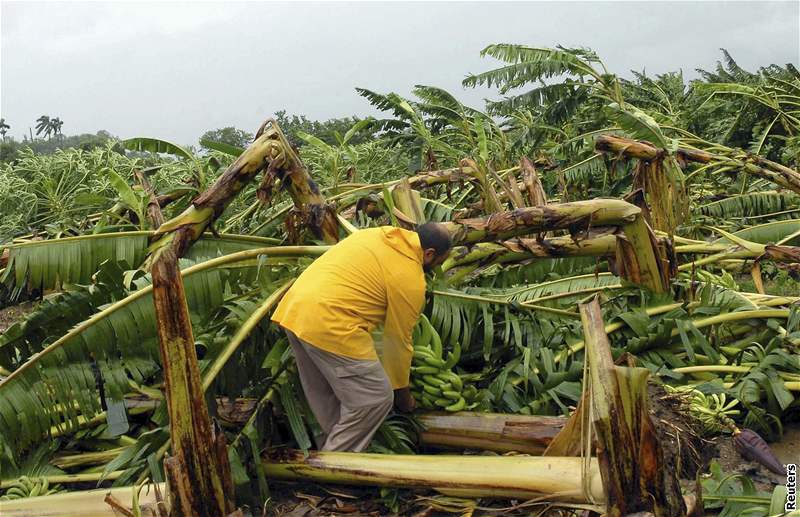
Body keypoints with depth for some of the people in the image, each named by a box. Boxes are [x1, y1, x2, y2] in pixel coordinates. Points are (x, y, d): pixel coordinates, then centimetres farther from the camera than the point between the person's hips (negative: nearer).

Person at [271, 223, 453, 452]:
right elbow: (399, 341, 1)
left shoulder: (376, 234, 17)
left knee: (324, 395, 23)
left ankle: (333, 446, 36)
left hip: (292, 309, 9)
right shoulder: (410, 278, -6)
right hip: (330, 326, -9)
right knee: (375, 399, 3)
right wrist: (403, 392, 15)